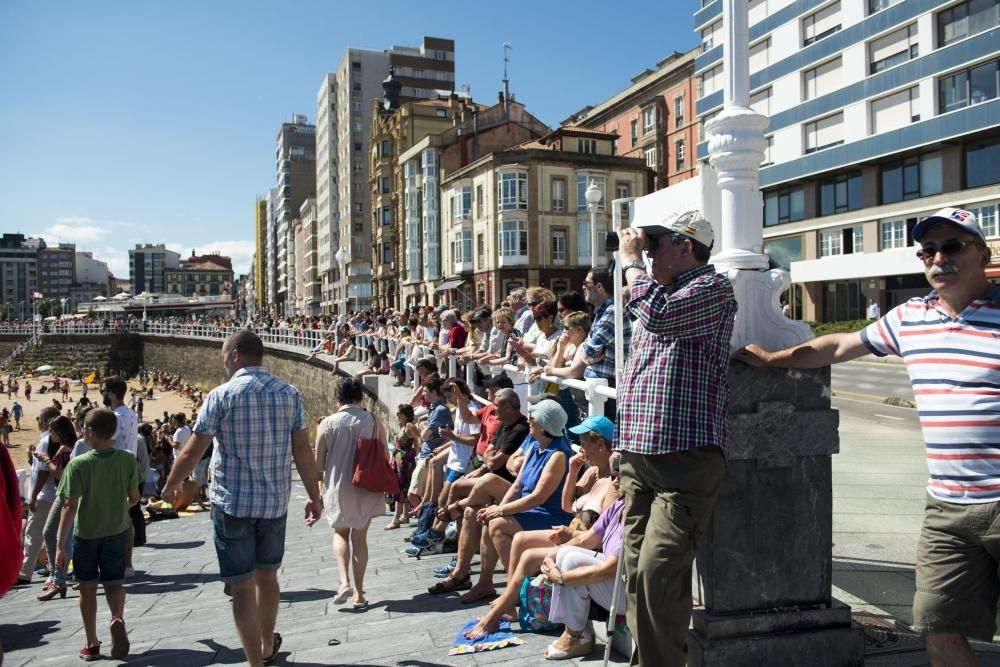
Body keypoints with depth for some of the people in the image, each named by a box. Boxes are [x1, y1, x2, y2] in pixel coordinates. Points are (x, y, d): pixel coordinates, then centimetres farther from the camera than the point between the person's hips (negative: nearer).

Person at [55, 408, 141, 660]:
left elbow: (70, 506, -20)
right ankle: (118, 618, -17)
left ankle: (92, 644, 21)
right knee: (114, 582, 13)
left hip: (86, 533, -2)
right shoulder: (128, 460, -10)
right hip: (117, 530, 2)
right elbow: (134, 497, -2)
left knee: (88, 587, 14)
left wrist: (60, 545, -16)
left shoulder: (78, 464, -18)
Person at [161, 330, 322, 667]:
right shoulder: (290, 394, 0)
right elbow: (303, 451, 0)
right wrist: (315, 497, 8)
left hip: (232, 501, -4)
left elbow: (193, 451, -5)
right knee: (267, 575, 21)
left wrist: (171, 486, 12)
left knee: (242, 585, 5)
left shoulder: (221, 395, -9)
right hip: (275, 501, 4)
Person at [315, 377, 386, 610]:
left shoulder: (327, 424, -7)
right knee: (360, 537, 14)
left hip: (338, 488, -1)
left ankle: (344, 581, 2)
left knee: (340, 533, 21)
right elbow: (385, 457, 0)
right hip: (366, 489, 1)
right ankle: (359, 593, 15)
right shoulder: (373, 421, -5)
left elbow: (318, 465, -4)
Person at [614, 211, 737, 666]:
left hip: (684, 457, -8)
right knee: (636, 568, 9)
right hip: (638, 454, 8)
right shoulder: (655, 290, 22)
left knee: (658, 569, -13)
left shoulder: (711, 287, -5)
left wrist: (632, 262, -7)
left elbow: (658, 315, -25)